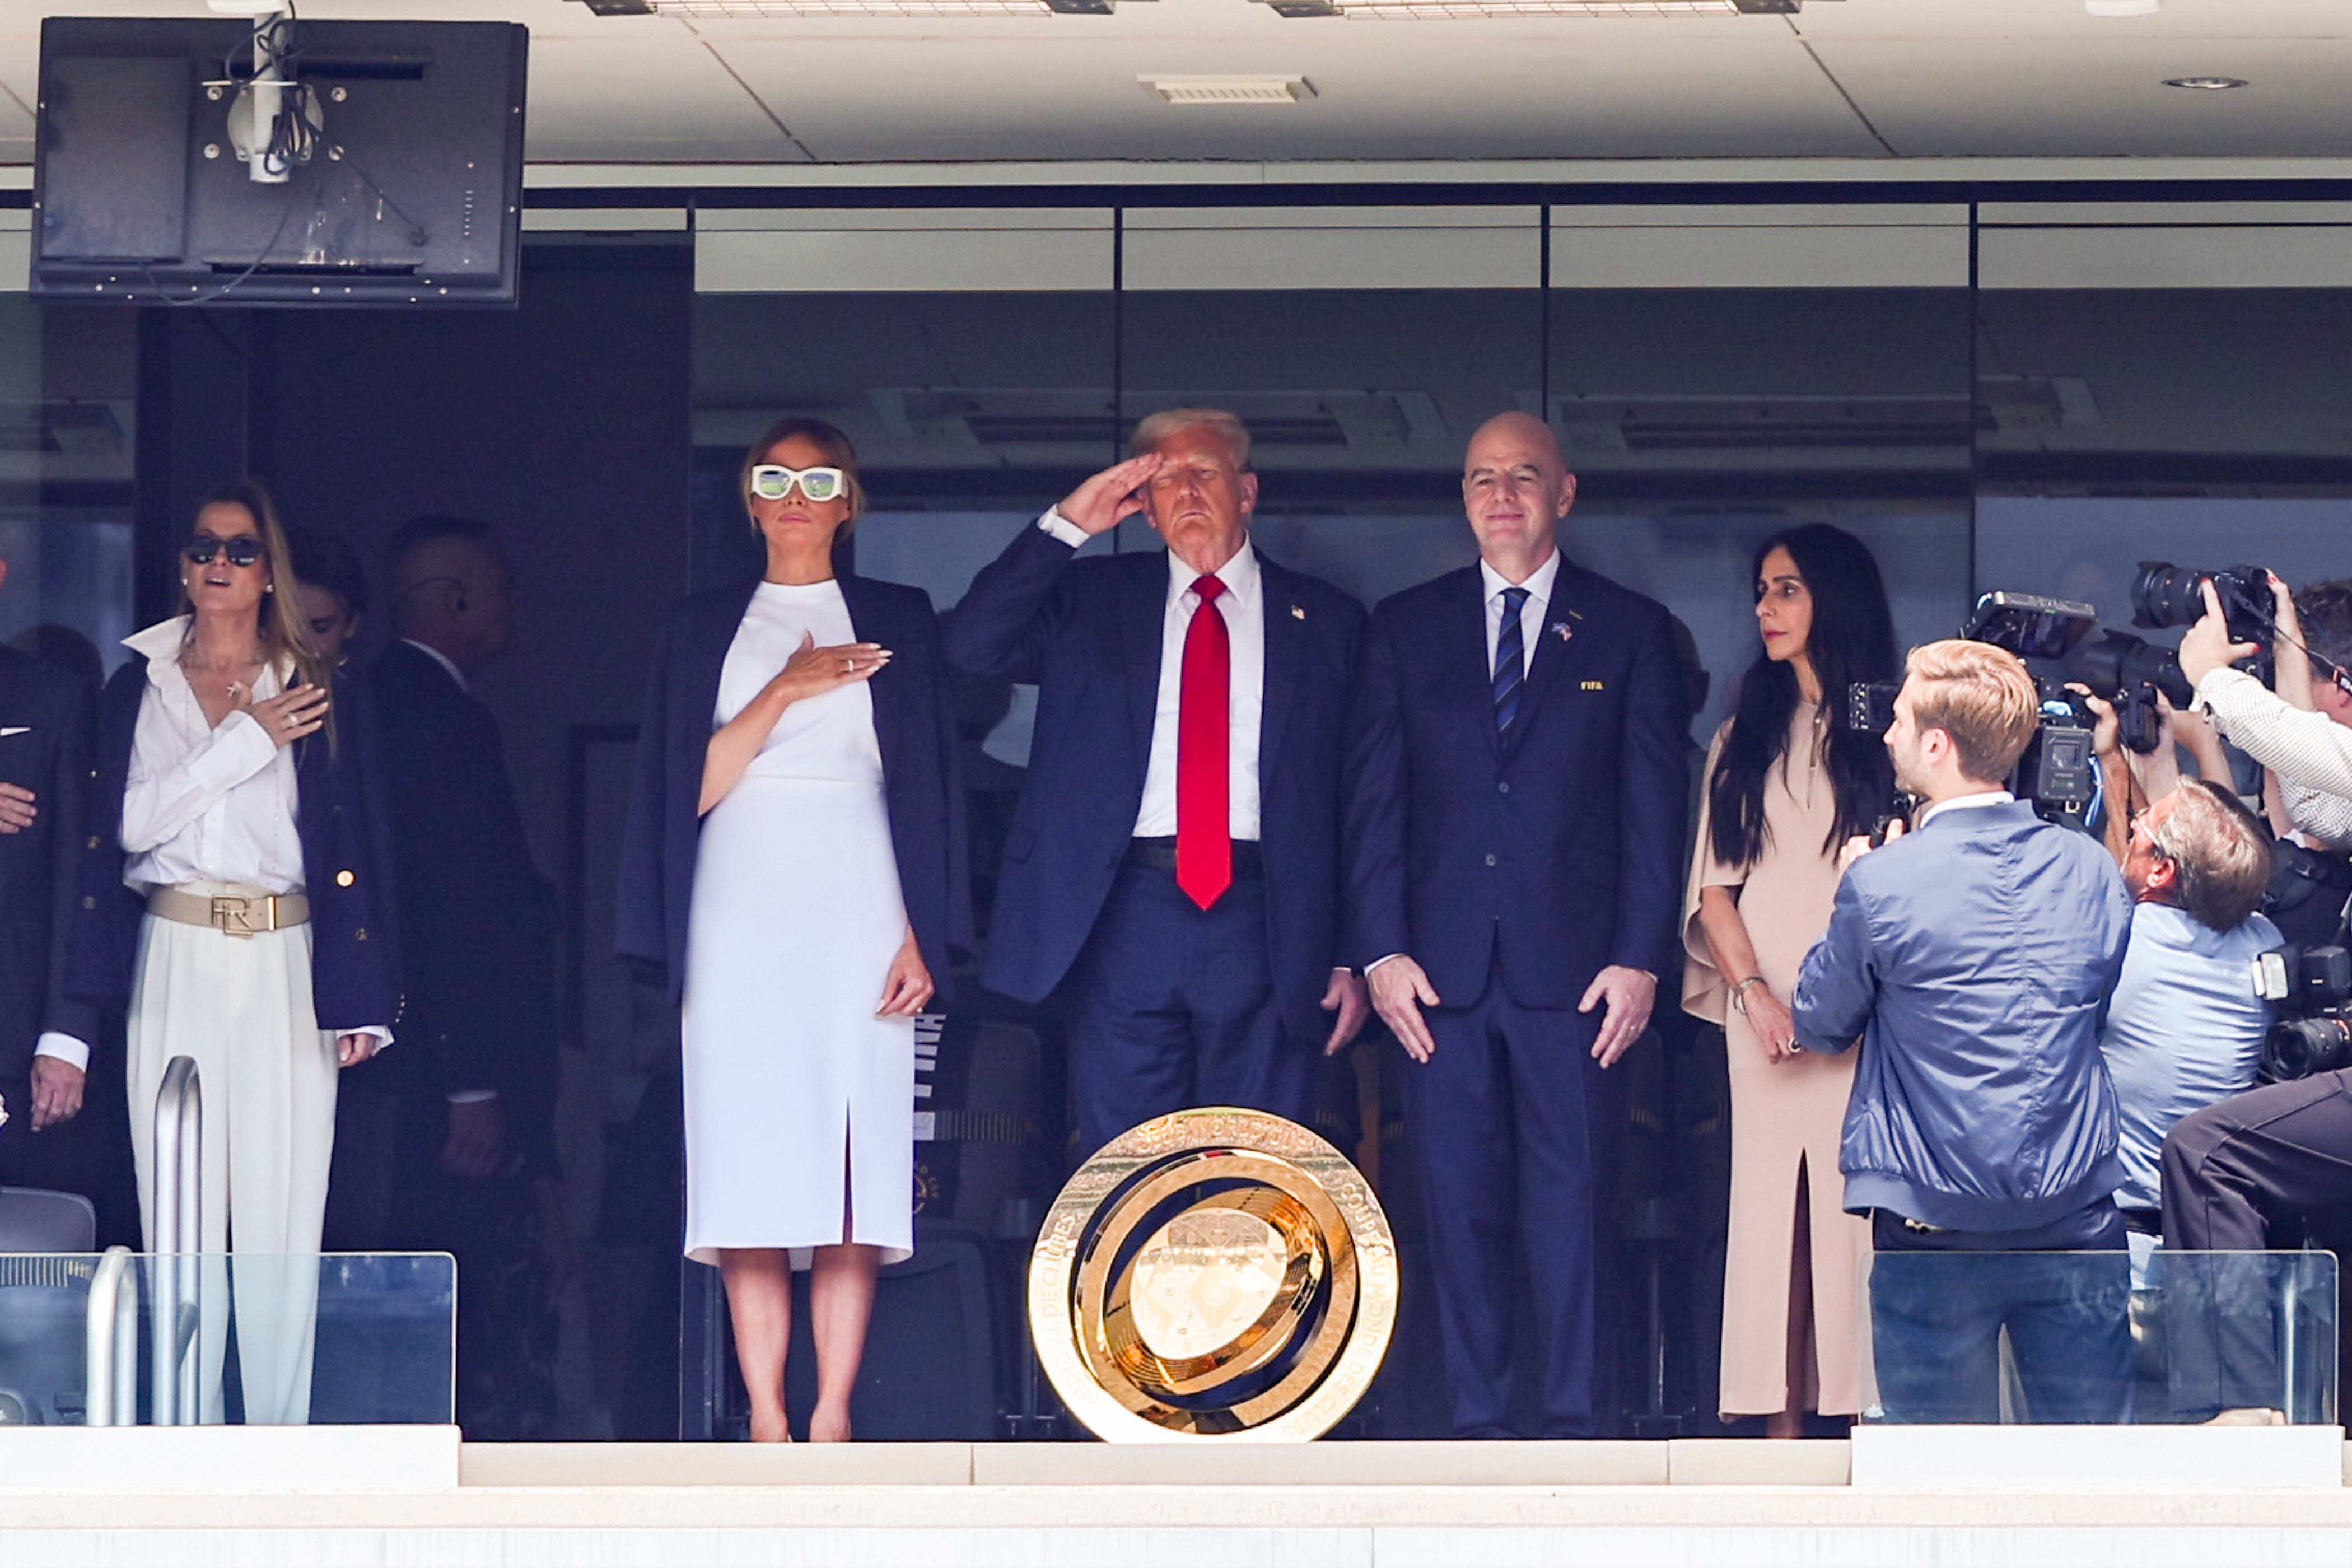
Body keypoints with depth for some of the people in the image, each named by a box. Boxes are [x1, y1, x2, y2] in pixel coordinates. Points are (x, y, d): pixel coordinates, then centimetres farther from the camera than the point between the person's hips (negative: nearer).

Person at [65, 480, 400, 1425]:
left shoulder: (325, 697, 7)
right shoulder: (139, 689, 11)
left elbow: (356, 844, 4)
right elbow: (130, 822, -2)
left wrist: (359, 997, -3)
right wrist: (246, 740, -7)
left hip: (286, 965, -1)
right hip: (175, 963, 1)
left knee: (281, 1205, -6)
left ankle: (280, 1434, -4)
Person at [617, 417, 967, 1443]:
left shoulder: (898, 622, 12)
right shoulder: (704, 628, 14)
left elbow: (929, 789, 7)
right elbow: (688, 788, 5)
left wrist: (921, 935, -3)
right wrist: (784, 692, -6)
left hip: (857, 910, 0)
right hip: (742, 913, 0)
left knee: (854, 1167, -7)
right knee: (752, 1167, -8)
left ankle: (832, 1419, -7)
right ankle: (766, 1425, -8)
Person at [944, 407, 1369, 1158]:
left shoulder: (1325, 620, 11)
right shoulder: (1091, 599, 14)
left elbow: (1362, 804, 9)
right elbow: (972, 646, 0)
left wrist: (1355, 956, 2)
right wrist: (1066, 527, -4)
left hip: (1263, 923, -1)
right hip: (1125, 918, 1)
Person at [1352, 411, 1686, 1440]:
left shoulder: (1629, 631, 9)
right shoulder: (1407, 628, 13)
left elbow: (1655, 808, 4)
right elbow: (1378, 802, 9)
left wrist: (1640, 959, -5)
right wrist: (1382, 950, -2)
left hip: (1572, 970, -2)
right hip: (1442, 968, 2)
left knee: (1570, 1200, -5)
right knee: (1459, 1203, -1)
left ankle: (1571, 1425, -2)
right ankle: (1476, 1424, 3)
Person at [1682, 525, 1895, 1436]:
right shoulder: (1744, 739, 17)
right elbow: (1714, 886, 12)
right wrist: (1755, 991, -5)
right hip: (1765, 1011, 3)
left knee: (1862, 1206, -9)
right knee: (1770, 1207, -2)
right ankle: (1783, 1431, -3)